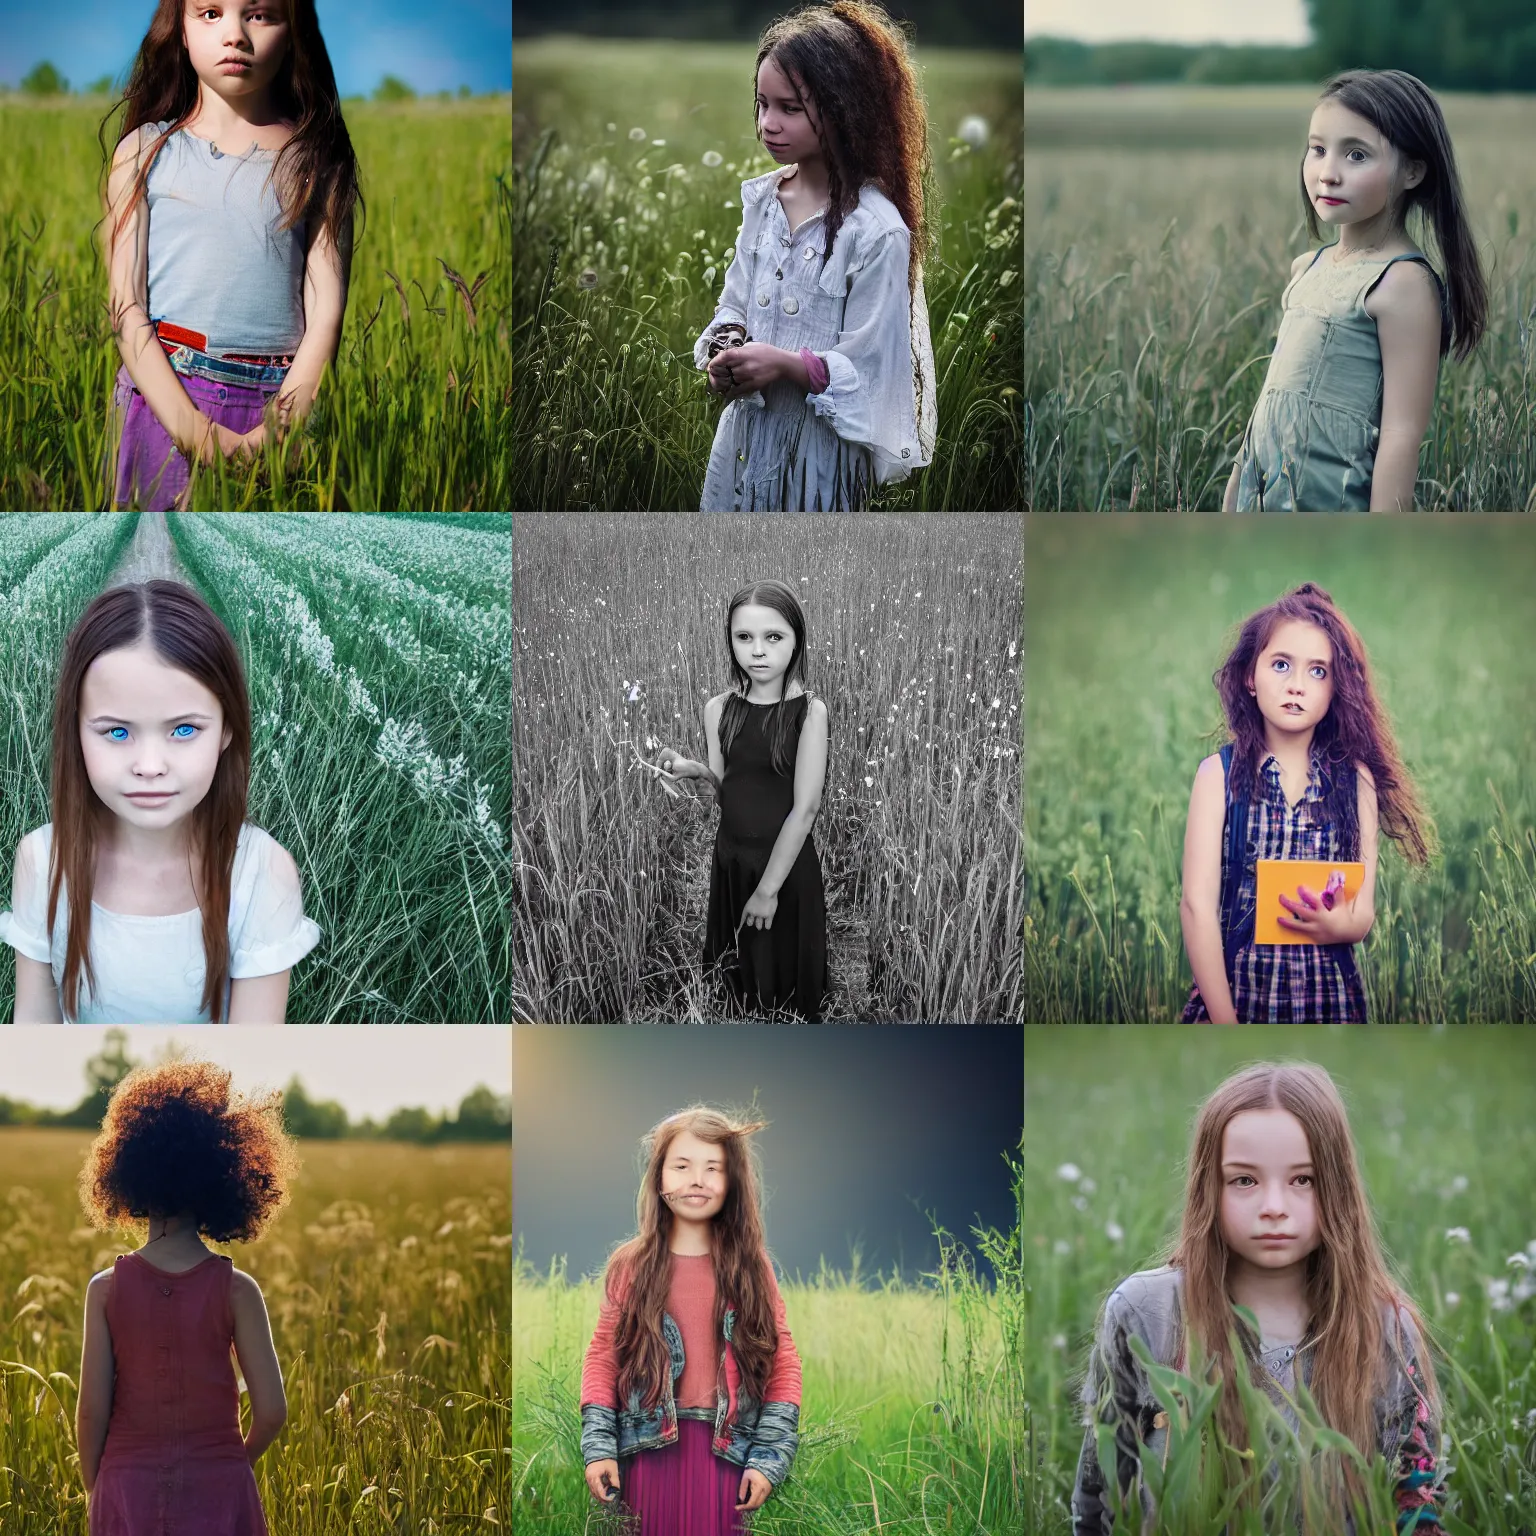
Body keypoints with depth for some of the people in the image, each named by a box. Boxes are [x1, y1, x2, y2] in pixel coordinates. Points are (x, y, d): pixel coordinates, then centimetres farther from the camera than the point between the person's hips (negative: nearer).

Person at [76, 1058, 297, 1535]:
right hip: (218, 1494, 0)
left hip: (129, 1494, 0)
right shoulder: (236, 1289, -4)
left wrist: (93, 1488, 9)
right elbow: (272, 1411, -5)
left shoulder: (107, 1288, -4)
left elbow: (91, 1409, -6)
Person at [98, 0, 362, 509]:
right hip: (164, 394, 0)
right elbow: (125, 305, -1)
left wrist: (278, 430, -15)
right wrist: (192, 428, -14)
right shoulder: (146, 152, 7)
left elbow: (326, 309, -1)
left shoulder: (316, 161, 7)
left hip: (282, 402, 0)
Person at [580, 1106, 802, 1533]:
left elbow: (782, 1363, 2)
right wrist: (598, 1448, -4)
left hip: (727, 1456, 0)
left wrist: (768, 1458, -5)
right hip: (649, 1454, 0)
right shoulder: (629, 1265, 2)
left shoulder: (753, 1267, 3)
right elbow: (603, 1358, 5)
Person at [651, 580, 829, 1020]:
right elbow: (726, 789, 7)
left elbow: (805, 807, -18)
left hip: (787, 865, -4)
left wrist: (768, 888, -17)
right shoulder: (719, 709, -3)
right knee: (739, 982, 16)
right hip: (730, 859, 4)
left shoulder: (808, 710, -17)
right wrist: (694, 770, -16)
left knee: (788, 984, 7)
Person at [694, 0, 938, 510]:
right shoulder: (761, 199, 3)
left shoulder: (876, 229, -17)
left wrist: (787, 364, -28)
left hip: (819, 444, -6)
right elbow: (735, 304, 11)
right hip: (745, 431, 6)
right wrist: (724, 351, -11)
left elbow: (868, 369, -15)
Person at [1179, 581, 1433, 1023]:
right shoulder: (1220, 774, -5)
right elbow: (1197, 904, -12)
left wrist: (1336, 925, -26)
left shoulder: (1355, 779, -1)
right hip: (1236, 988, -1)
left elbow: (1363, 912, -2)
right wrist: (1222, 1021, -20)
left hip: (1329, 998, 2)